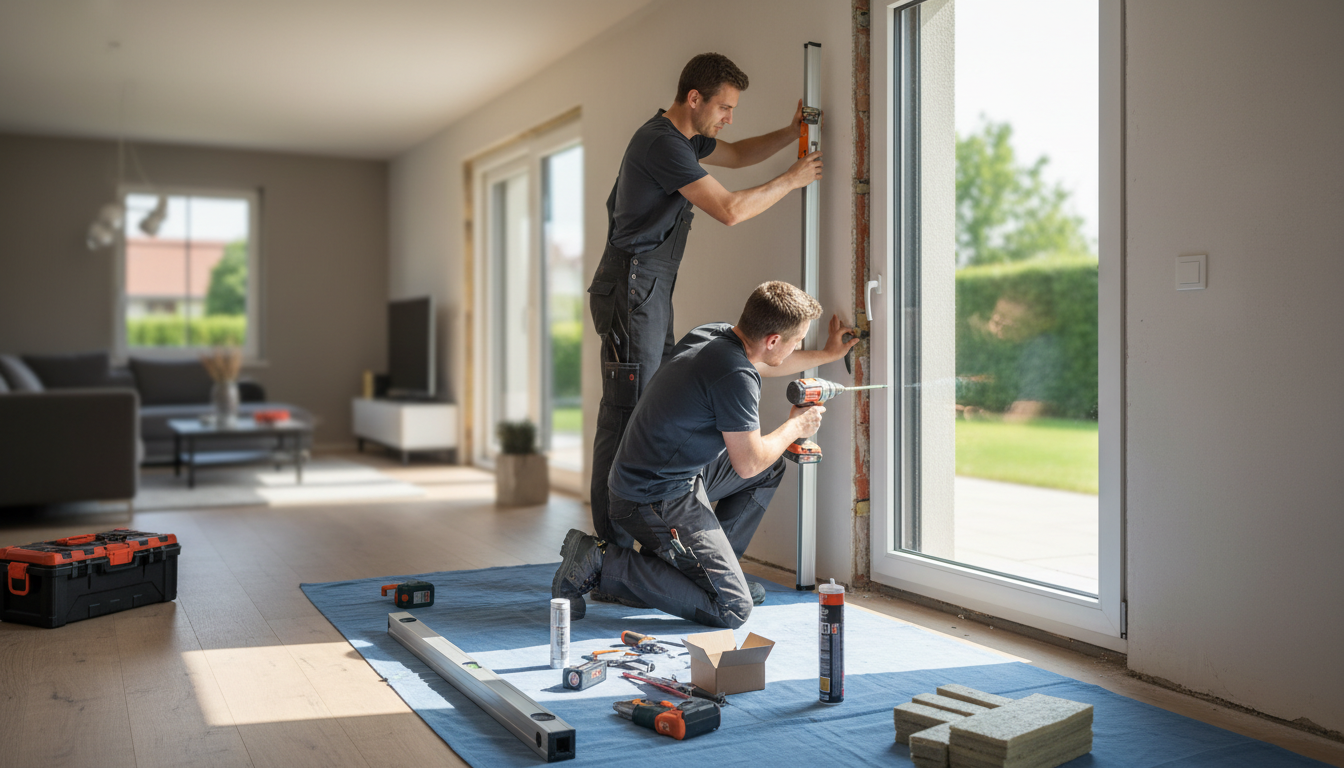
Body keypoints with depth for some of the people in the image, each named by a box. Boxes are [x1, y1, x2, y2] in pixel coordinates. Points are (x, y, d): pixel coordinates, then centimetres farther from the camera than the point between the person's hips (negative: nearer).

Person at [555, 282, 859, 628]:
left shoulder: (715, 333, 3)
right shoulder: (736, 376, -25)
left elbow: (764, 363, 27)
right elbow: (747, 464, -16)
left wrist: (827, 354, 37)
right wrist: (796, 427, 2)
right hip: (657, 502, -10)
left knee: (771, 468, 21)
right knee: (732, 609, -10)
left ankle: (712, 564, 20)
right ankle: (601, 562, -8)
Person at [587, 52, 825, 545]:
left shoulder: (684, 138, 17)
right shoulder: (662, 143, -15)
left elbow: (737, 155, 34)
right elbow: (730, 210, -19)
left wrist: (791, 133, 19)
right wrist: (793, 179, -6)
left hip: (652, 292, 11)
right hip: (632, 289, -10)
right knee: (626, 415, -11)